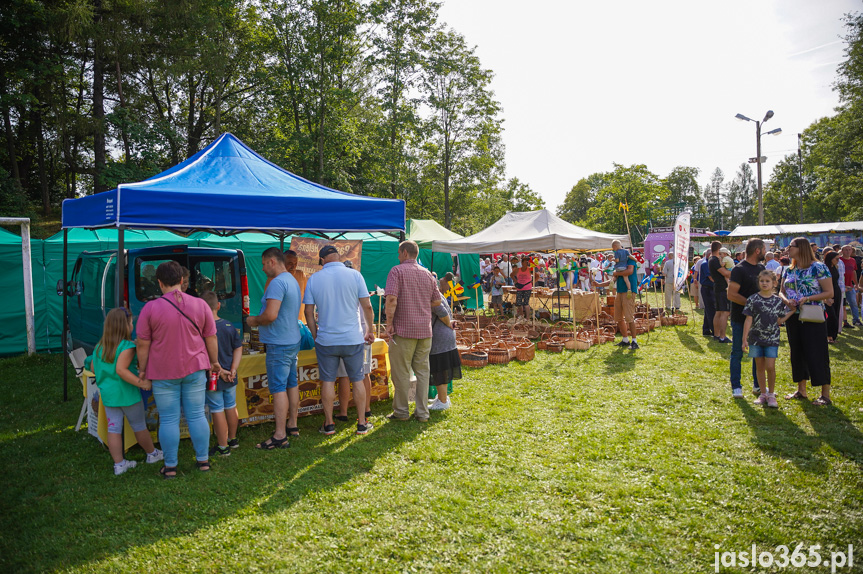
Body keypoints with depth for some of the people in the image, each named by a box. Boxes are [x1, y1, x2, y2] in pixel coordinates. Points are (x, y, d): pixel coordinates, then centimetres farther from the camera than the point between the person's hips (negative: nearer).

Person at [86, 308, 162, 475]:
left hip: (107, 394, 6)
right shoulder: (126, 347, -19)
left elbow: (93, 367, 11)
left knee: (114, 428, 8)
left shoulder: (99, 346, 4)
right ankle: (152, 454, 27)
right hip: (127, 394, -6)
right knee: (139, 426, 10)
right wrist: (141, 382, -25)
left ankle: (119, 464, 13)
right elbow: (121, 370, -27)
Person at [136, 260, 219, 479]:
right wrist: (214, 362, 17)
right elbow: (211, 339, 4)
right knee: (196, 415, 11)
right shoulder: (200, 305, -2)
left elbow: (142, 344, -5)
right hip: (195, 369, 2)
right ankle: (203, 460, 20)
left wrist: (142, 369, 7)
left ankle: (170, 466, 16)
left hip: (163, 373, -2)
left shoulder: (150, 308, -9)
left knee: (168, 420, 7)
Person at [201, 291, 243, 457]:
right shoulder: (230, 326, -1)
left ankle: (223, 447, 13)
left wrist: (220, 372, -14)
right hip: (230, 379, 6)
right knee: (231, 407, 18)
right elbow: (238, 349, 1)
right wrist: (233, 370, -4)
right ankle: (232, 439, 34)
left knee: (217, 411, 4)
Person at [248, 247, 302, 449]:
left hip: (279, 344, -10)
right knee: (291, 384, 16)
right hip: (292, 340, 10)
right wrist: (260, 320, 15)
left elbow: (270, 315, -27)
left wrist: (254, 321, -8)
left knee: (278, 389, -7)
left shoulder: (277, 283, -19)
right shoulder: (292, 280, 14)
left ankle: (280, 436, -4)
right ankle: (292, 425, 27)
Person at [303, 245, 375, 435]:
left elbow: (308, 311, 0)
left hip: (326, 340, 1)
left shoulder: (314, 279, -2)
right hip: (353, 339, 0)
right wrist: (370, 330, 9)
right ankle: (362, 423, 15)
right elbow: (367, 307, -5)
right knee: (357, 380, 9)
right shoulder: (354, 275, -5)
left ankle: (328, 424, 17)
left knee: (328, 381, 11)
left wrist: (315, 335, 13)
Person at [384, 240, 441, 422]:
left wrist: (389, 324, -12)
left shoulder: (397, 271, -7)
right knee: (422, 371, 11)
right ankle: (422, 412, 14)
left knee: (401, 372, 5)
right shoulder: (427, 274, 11)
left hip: (403, 329, -5)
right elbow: (437, 301, 15)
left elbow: (391, 299, -18)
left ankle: (401, 411, 13)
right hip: (425, 330, 5)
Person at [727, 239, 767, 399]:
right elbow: (731, 295, -19)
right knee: (737, 353, 2)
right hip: (740, 318, -7)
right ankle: (736, 387, 11)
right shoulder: (739, 269, -13)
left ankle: (758, 385, 24)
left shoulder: (761, 268, 10)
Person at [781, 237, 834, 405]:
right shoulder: (789, 271, 9)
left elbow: (829, 293, -9)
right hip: (793, 317, 6)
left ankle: (825, 394, 2)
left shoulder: (818, 267, -7)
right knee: (797, 353, 11)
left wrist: (808, 298, -21)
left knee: (817, 353, -5)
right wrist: (787, 301, -6)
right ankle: (801, 390, 22)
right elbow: (782, 292, 15)